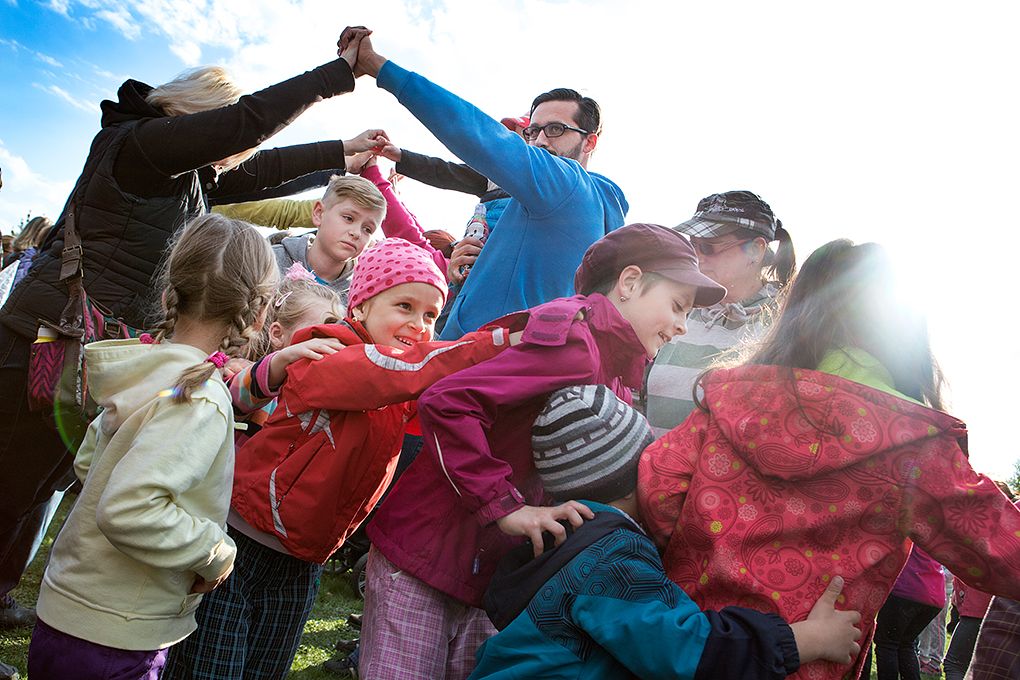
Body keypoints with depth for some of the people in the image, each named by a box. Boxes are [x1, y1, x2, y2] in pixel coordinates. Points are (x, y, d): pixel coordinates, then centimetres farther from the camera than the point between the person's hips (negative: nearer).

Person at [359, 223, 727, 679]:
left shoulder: (617, 376, 10)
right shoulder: (575, 339, -21)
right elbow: (446, 402, -29)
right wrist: (505, 507, -28)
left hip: (496, 574, 9)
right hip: (425, 554, -8)